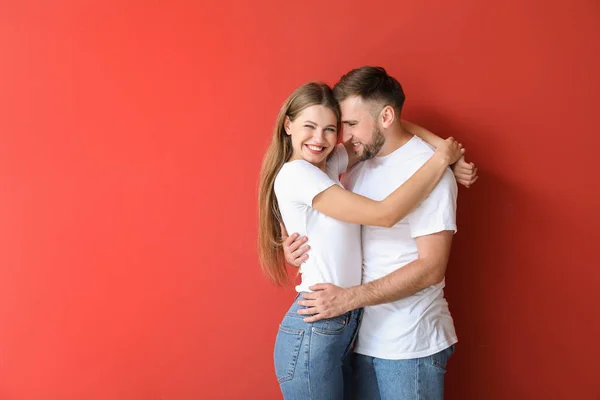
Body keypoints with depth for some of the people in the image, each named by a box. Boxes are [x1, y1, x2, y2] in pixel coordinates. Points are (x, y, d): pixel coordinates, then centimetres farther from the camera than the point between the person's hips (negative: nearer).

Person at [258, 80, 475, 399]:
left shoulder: (330, 162, 6)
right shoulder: (294, 173, -17)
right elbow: (385, 213, -22)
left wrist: (447, 152, -1)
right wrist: (440, 159, -12)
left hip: (346, 325, 8)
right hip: (312, 334, -8)